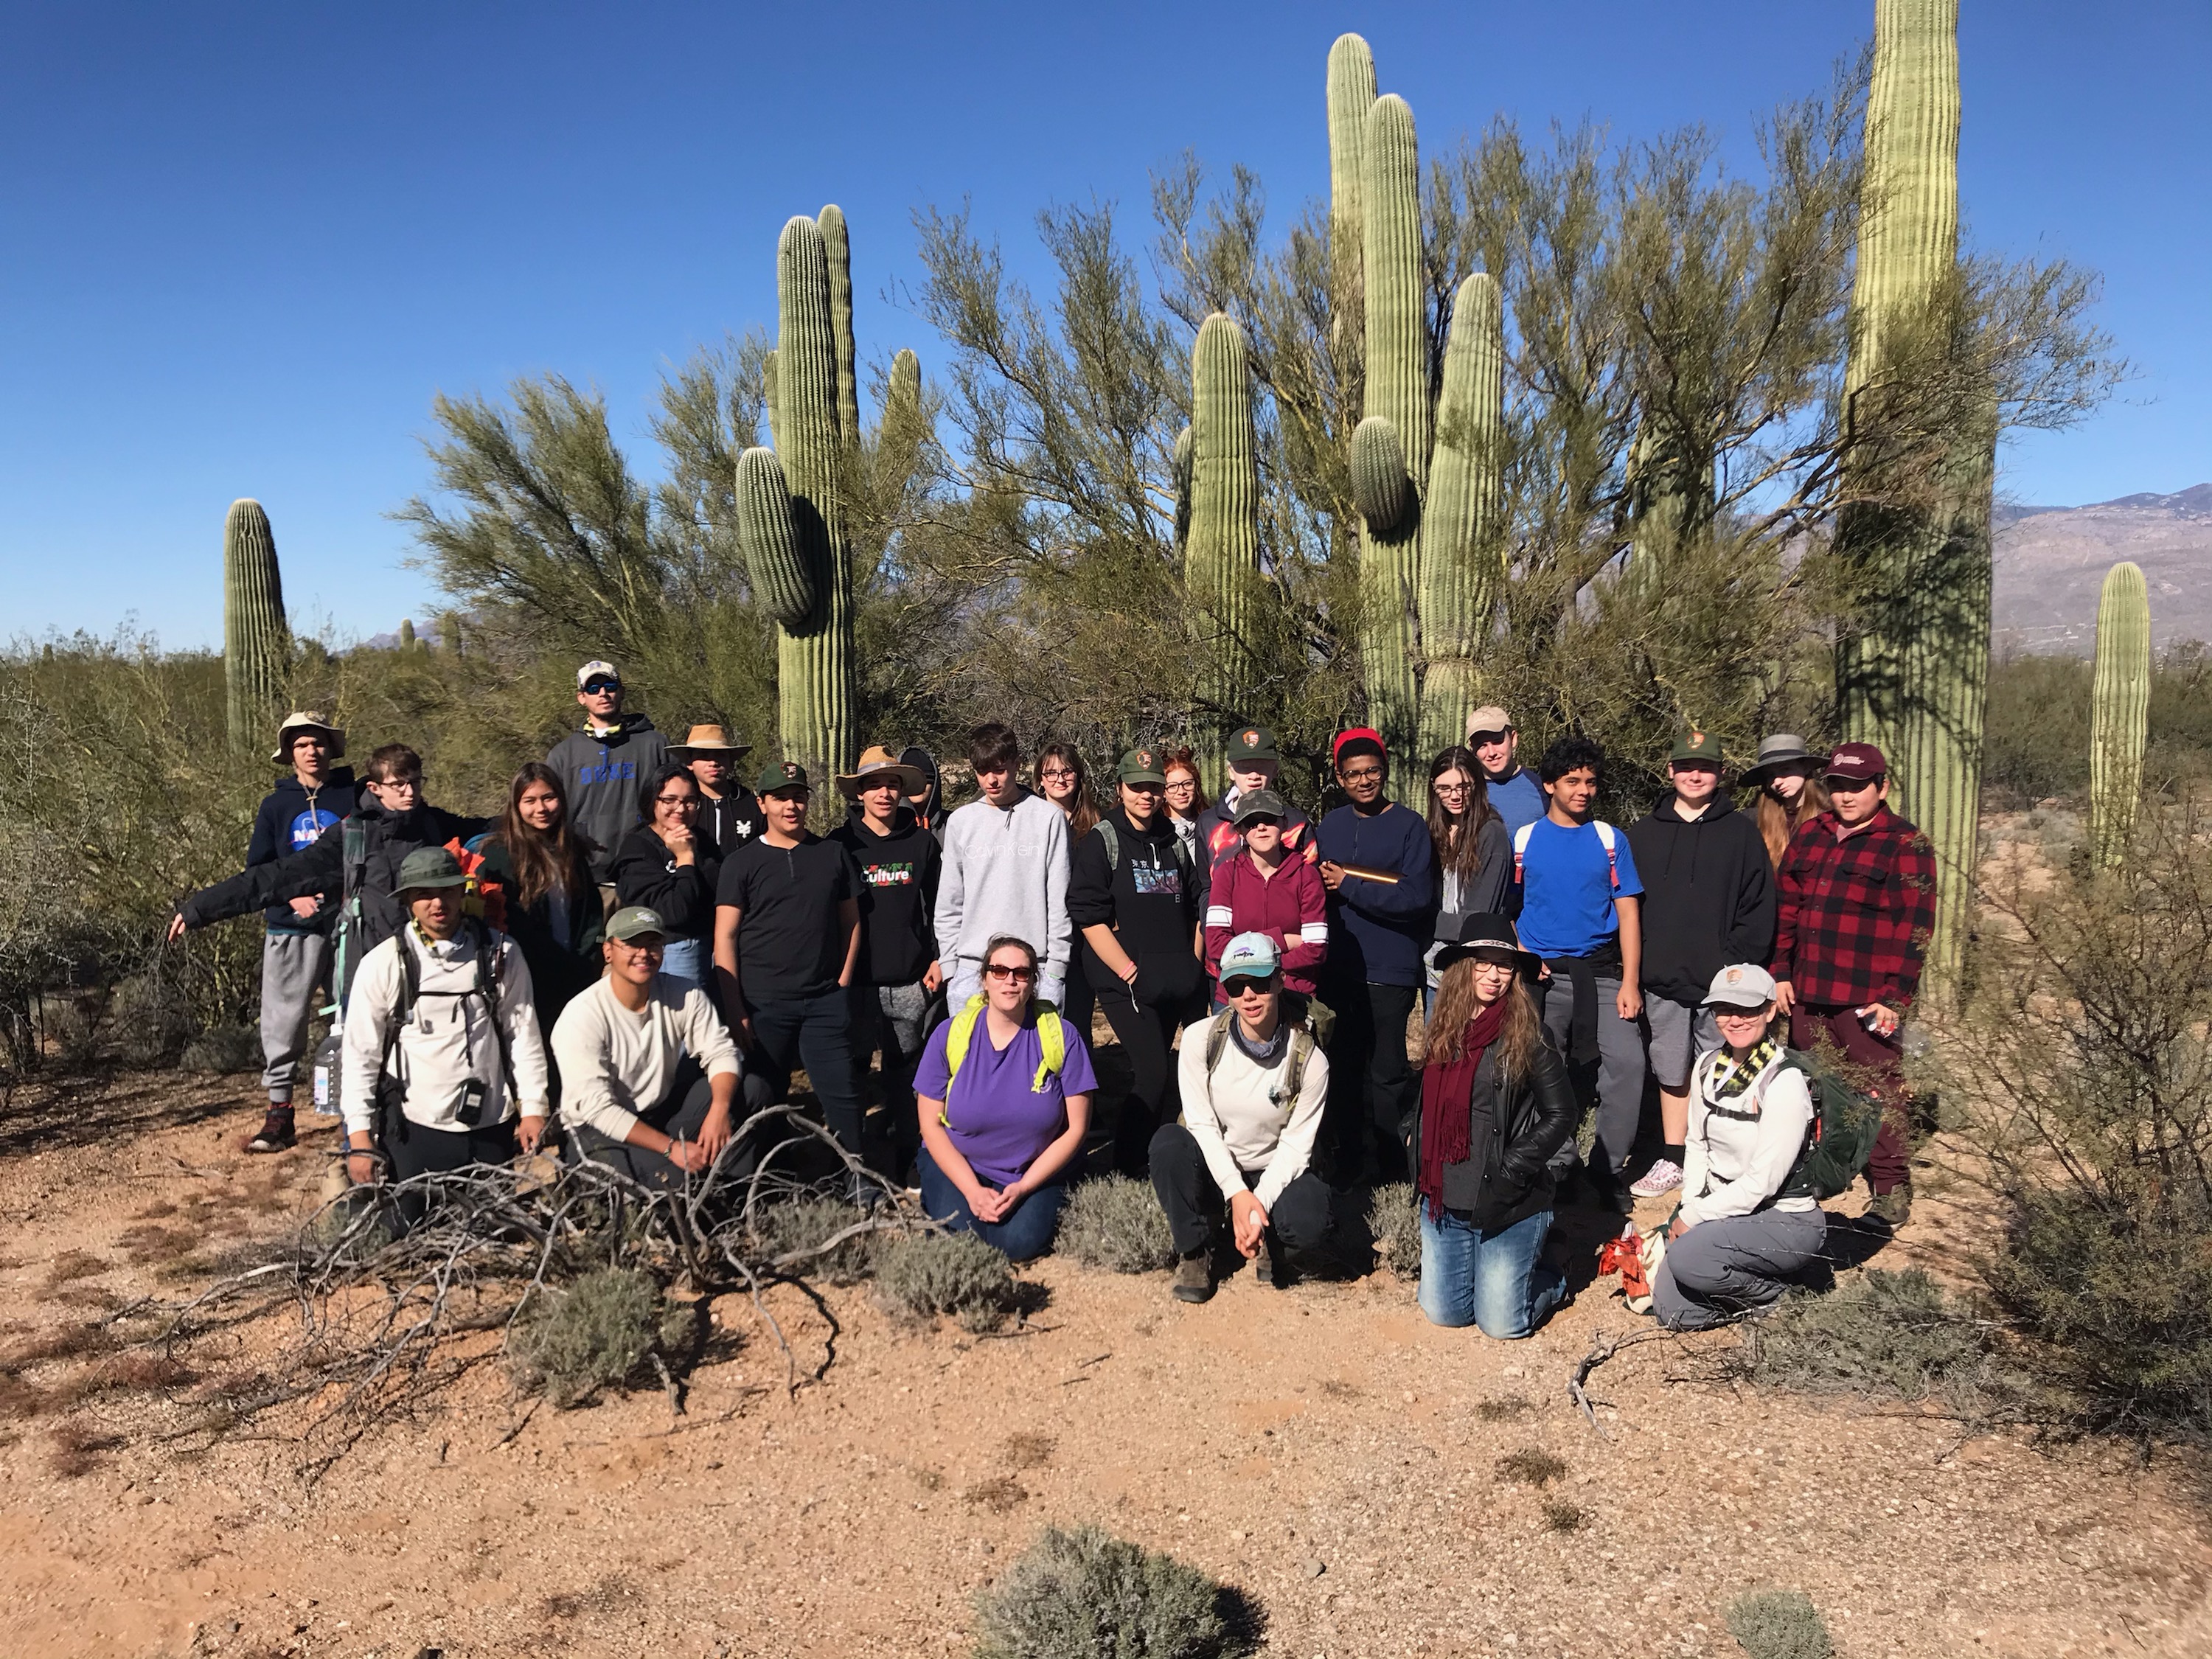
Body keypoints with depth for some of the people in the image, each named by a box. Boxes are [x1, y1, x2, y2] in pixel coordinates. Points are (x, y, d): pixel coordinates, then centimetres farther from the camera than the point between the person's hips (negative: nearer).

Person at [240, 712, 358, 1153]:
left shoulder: (357, 797, 5)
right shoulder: (275, 805, 9)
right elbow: (257, 867, 8)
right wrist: (291, 894, -8)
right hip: (291, 931, 1)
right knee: (283, 1023, 0)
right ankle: (279, 1114, 10)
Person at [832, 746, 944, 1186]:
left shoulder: (922, 842, 9)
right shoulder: (841, 843, 2)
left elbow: (937, 906, 12)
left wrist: (937, 958, 4)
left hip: (911, 981, 2)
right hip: (858, 980, -1)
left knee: (905, 1070, 7)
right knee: (852, 1068, 2)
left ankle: (904, 1162, 17)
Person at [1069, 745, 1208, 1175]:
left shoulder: (1174, 842, 14)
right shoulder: (1100, 842, -3)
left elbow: (1196, 907, 20)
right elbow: (1089, 916, -10)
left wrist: (1191, 967, 9)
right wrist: (1131, 973, -14)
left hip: (1177, 986, 5)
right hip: (1127, 985, -5)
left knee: (1153, 1075, 9)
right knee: (1154, 1073, -14)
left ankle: (1146, 1160, 24)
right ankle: (1125, 1171, 1)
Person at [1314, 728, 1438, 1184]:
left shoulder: (1409, 826, -3)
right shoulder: (1330, 826, 12)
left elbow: (1417, 897, -14)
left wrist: (1348, 884, -13)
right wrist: (1320, 881, -6)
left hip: (1390, 971, -5)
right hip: (1338, 969, 5)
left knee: (1386, 1073, 0)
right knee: (1343, 1067, 10)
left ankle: (1391, 1167, 14)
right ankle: (1354, 1161, 23)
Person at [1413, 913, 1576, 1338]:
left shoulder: (1528, 1035, -10)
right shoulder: (1444, 1029, 5)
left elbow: (1561, 1114, -8)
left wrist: (1511, 1169, -14)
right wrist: (1425, 1177, 8)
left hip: (1509, 1203, -5)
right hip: (1445, 1199, 5)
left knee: (1501, 1323, 0)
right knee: (1443, 1312, 9)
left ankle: (1549, 1280, 29)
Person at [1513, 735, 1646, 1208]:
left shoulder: (1610, 839, 6)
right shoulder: (1523, 840, 5)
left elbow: (1627, 912, 3)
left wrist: (1630, 982, -5)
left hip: (1600, 970, 0)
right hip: (1543, 974, 0)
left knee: (1628, 1060, -14)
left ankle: (1607, 1170, 1)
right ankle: (1557, 1164, 20)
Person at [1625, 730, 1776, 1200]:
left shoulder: (1742, 832, 4)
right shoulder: (1644, 832, 11)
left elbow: (1759, 907, 1)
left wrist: (1738, 963, -10)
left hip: (1720, 983, -2)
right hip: (1663, 982, 3)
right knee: (1671, 1073, 10)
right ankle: (1672, 1161, 20)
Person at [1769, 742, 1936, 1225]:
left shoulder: (1906, 845, -4)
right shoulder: (1809, 837, 13)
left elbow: (1914, 929, -8)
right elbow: (1786, 910, 15)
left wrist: (1895, 997, -13)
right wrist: (1781, 972, 9)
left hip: (1867, 1000, -6)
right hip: (1807, 994, 6)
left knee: (1877, 1090, 0)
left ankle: (1892, 1190, 11)